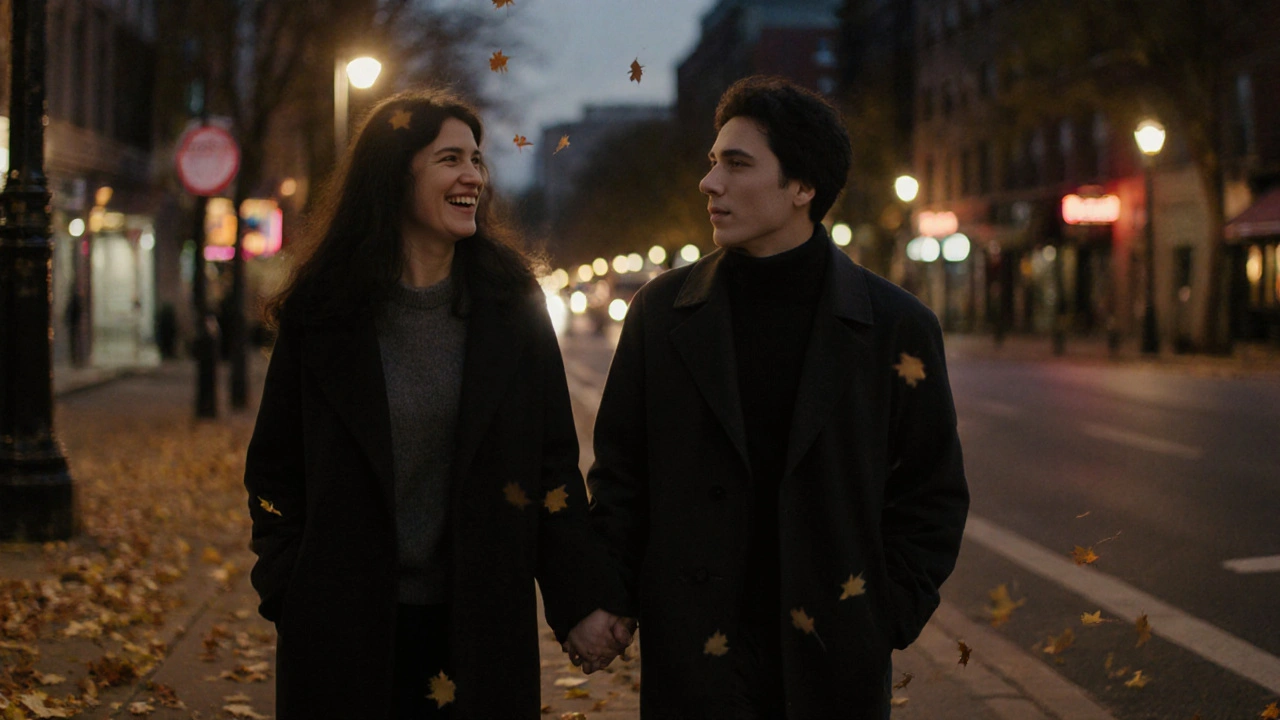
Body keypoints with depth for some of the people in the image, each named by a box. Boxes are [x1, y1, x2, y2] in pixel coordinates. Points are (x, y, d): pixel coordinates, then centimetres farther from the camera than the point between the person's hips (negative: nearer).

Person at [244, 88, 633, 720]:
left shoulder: (511, 306, 1)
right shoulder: (323, 312, -1)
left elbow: (554, 464, 1)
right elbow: (274, 470, 5)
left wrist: (583, 601, -4)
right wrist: (290, 595, -4)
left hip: (479, 627, 1)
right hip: (346, 629, -1)